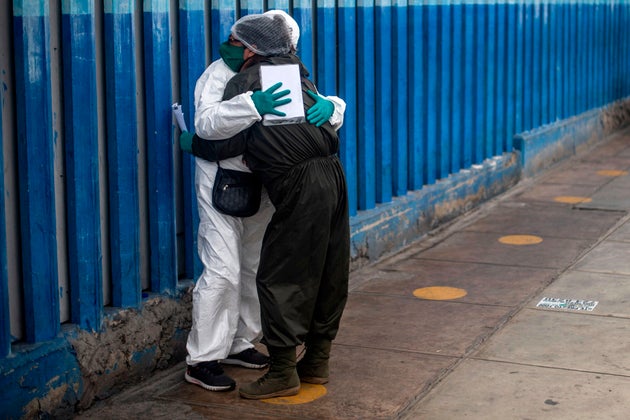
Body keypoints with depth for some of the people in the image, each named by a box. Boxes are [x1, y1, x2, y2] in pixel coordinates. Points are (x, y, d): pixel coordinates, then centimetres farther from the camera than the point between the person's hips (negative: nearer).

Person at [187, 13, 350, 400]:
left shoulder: (244, 83, -3)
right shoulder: (294, 68, 18)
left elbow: (224, 143, -7)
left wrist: (192, 143, 11)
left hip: (299, 185, -8)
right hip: (333, 174, 8)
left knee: (280, 278, -1)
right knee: (329, 274, 13)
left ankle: (283, 371, 2)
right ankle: (317, 361, 24)